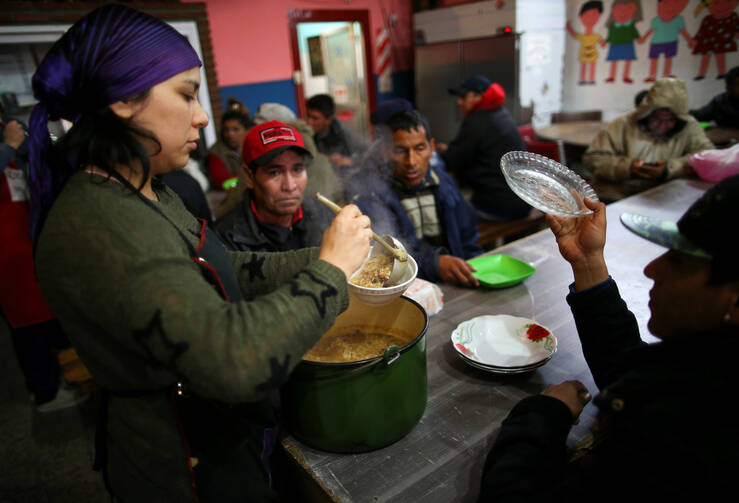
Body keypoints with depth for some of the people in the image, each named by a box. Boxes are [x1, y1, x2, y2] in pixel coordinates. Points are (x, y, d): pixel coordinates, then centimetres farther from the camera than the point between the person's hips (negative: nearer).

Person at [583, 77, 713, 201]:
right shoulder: (624, 124, 1)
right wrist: (627, 167, -16)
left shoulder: (689, 127, 6)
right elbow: (592, 158, -3)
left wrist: (670, 168, -17)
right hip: (613, 198, -1)